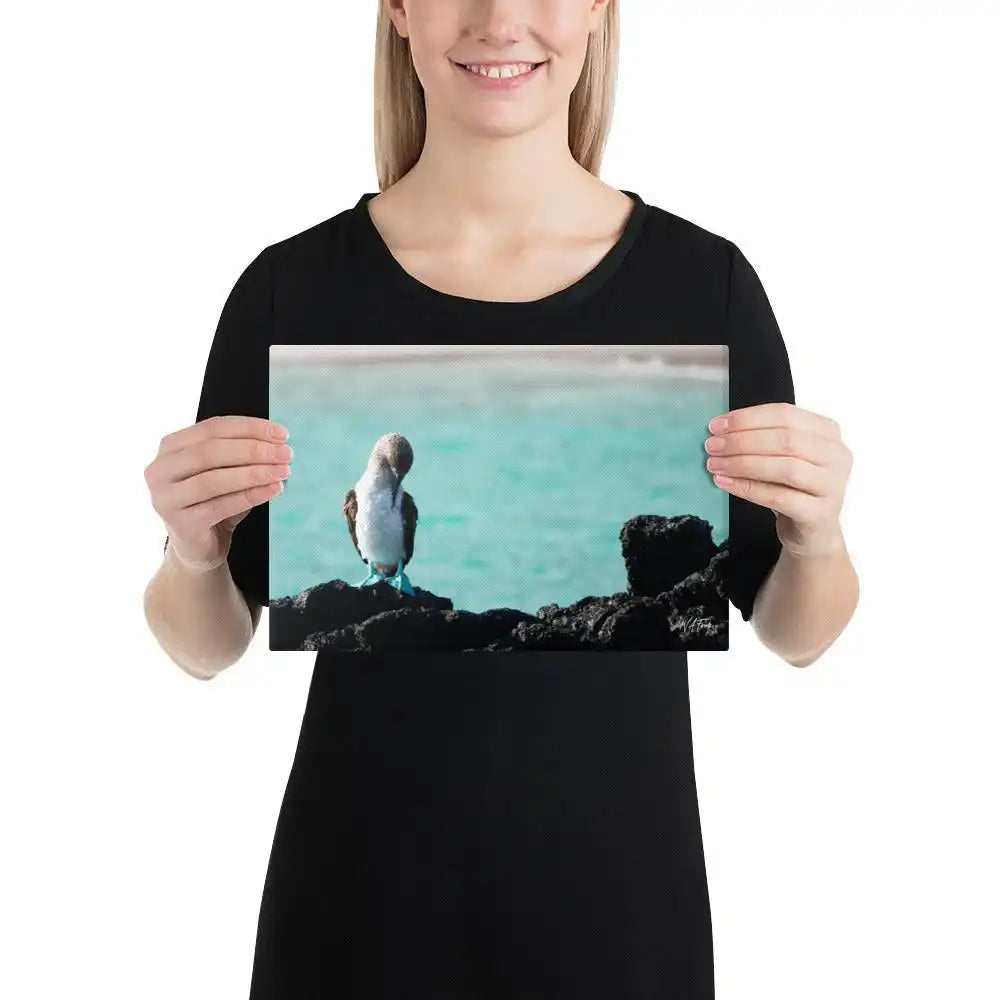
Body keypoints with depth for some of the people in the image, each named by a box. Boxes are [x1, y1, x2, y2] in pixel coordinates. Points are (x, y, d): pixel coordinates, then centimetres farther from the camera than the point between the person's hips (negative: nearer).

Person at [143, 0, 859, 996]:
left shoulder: (704, 279, -8)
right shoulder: (292, 287, -8)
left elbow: (793, 633, 1)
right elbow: (208, 646, 0)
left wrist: (818, 535, -19)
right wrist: (192, 551, -19)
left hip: (618, 882, 1)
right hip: (360, 893, 0)